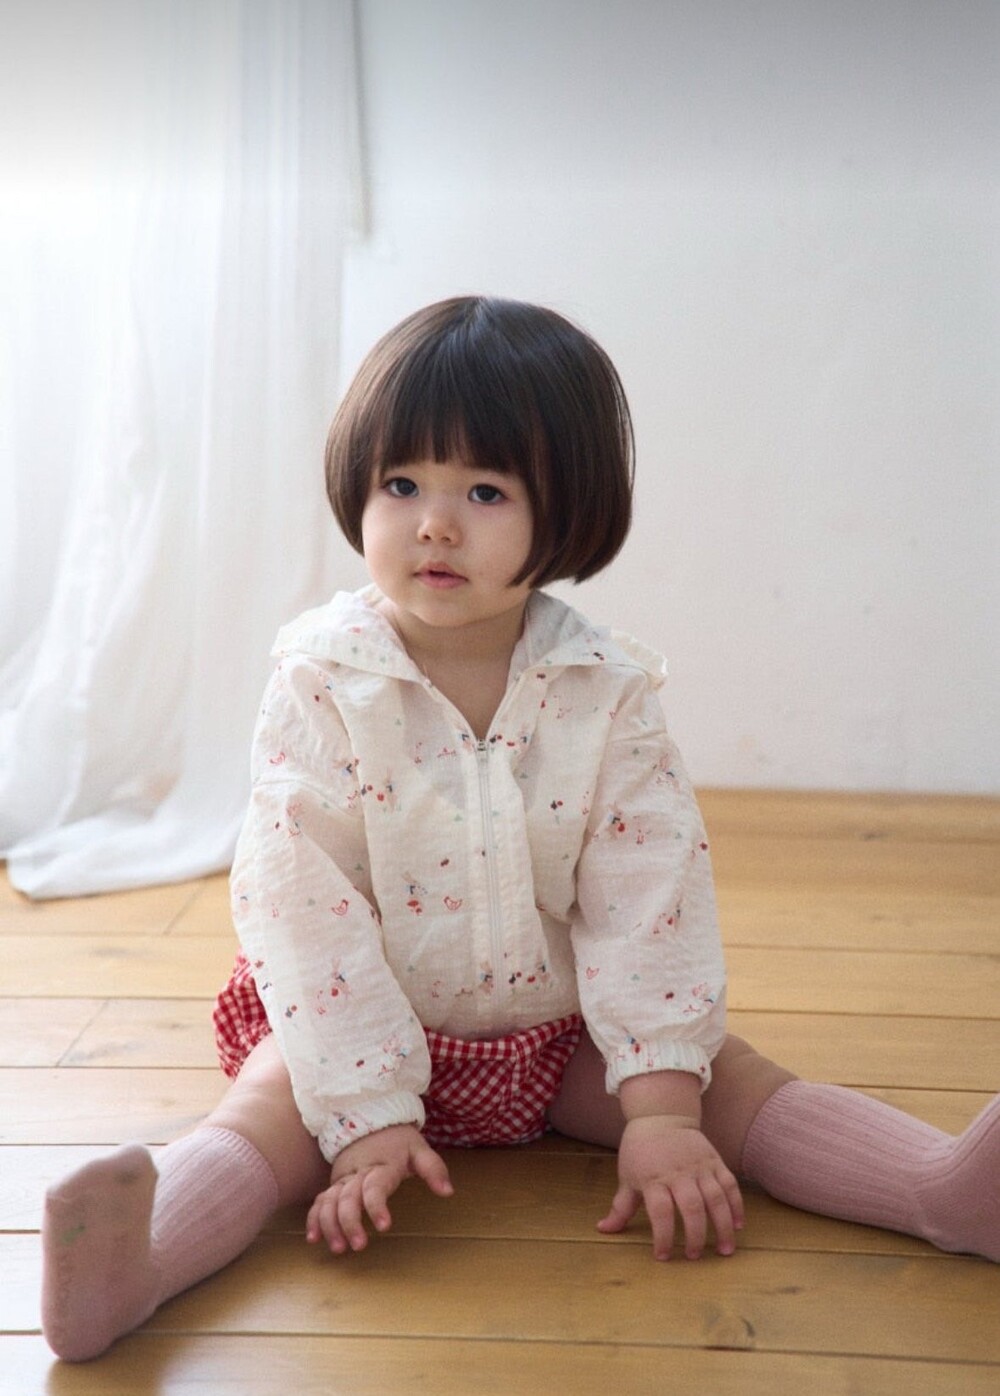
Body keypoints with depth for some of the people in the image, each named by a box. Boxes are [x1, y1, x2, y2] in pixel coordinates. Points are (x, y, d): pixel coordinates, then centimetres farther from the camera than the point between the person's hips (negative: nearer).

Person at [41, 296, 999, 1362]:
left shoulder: (606, 690, -10)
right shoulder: (322, 681, -16)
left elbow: (650, 893, -12)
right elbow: (303, 900, -20)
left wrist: (661, 1109, -20)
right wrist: (369, 1116, -25)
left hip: (557, 1032, 3)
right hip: (366, 1028, -2)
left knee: (730, 1077, -11)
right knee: (269, 1112, -27)